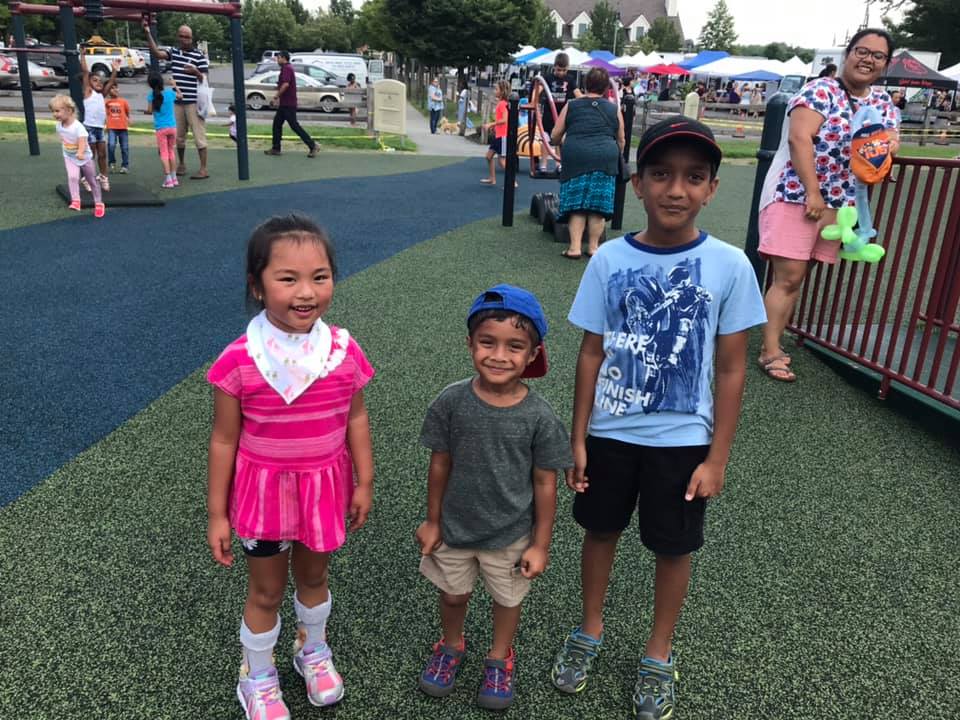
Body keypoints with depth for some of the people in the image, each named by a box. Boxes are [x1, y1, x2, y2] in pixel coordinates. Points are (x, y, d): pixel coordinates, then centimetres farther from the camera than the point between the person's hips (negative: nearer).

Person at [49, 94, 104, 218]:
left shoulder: (78, 126, -28)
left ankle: (99, 203, 26)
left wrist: (80, 153, -57)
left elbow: (82, 141, -40)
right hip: (69, 157, 4)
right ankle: (75, 201, -23)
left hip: (84, 157, -4)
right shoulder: (59, 125, -7)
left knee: (92, 181, 12)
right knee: (72, 177, -21)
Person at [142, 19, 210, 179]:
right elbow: (156, 53, 1)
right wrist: (148, 33, -5)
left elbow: (205, 79, -5)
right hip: (177, 101, 6)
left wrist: (195, 72, -24)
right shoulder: (173, 52, 12)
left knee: (199, 135, -6)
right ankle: (181, 164, 27)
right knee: (178, 135, 13)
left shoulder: (199, 56, -3)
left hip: (194, 101, -6)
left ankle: (203, 169, -4)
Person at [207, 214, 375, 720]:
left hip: (324, 486, 2)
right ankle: (257, 678, 44)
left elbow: (355, 418, -1)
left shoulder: (345, 352, -14)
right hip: (263, 489, -2)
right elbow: (224, 440, -11)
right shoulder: (238, 361, -21)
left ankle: (313, 650, 54)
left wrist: (364, 483, 4)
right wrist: (216, 513, -4)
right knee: (266, 590, 17)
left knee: (313, 575, 25)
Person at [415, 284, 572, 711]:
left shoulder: (539, 416, -22)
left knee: (507, 599, 23)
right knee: (453, 594, 24)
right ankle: (451, 647, 55)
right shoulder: (451, 402, -19)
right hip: (455, 527, 1)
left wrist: (540, 544, -5)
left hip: (511, 534, -1)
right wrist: (433, 521, 2)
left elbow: (545, 484, -12)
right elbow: (440, 464, -6)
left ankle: (500, 658, 52)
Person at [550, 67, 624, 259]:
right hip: (606, 156, 1)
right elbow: (621, 141, 21)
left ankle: (575, 247, -1)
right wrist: (615, 157, 39)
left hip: (576, 155, 0)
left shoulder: (571, 106, 14)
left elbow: (555, 137, 15)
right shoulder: (614, 109, 16)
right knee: (598, 203, 7)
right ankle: (593, 246, 12)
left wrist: (563, 142, 37)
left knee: (576, 202, 4)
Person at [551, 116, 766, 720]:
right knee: (601, 533, 19)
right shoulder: (610, 259, -9)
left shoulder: (729, 266, -12)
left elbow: (732, 369, -6)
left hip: (683, 439, -1)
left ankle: (659, 655, 40)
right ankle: (590, 632, 44)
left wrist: (717, 457, -6)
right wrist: (577, 438, -2)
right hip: (610, 432, 1)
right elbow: (592, 353, -3)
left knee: (673, 549, 15)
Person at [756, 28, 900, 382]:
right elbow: (799, 138, -17)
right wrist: (812, 193, -21)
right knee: (789, 277, -11)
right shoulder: (821, 90, -7)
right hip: (796, 194, -7)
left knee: (796, 278, 9)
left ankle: (771, 342, 16)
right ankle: (771, 352, -5)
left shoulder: (884, 103, 15)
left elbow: (891, 141, 19)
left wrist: (886, 147, -7)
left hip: (839, 204, 7)